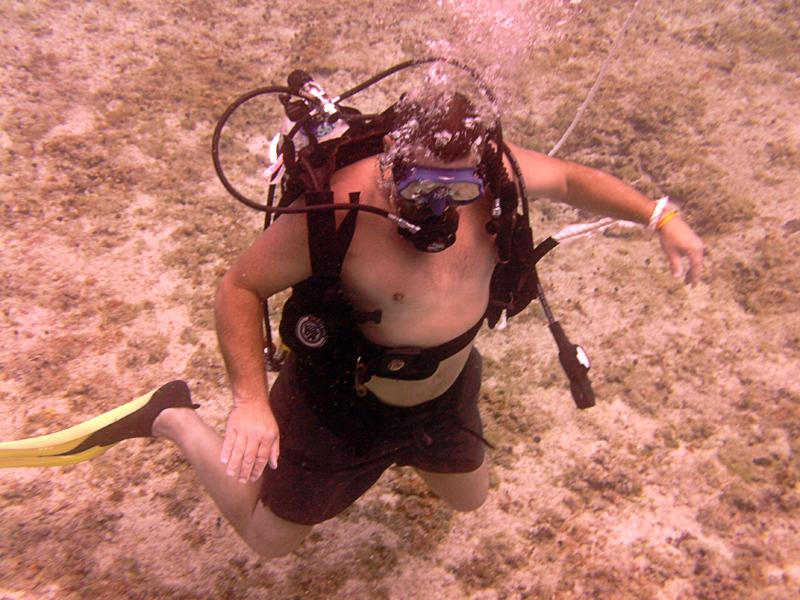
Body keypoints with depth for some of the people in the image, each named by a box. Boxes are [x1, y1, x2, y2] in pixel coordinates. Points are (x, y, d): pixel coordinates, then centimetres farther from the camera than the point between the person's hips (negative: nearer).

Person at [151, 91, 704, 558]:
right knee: (270, 538, 15)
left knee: (470, 497, 29)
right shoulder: (337, 209, -34)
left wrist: (661, 217, -7)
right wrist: (250, 400, -34)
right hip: (341, 406, -4)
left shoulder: (489, 171, -19)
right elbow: (240, 289, -23)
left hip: (446, 395, 5)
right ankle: (178, 422, 34)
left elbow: (569, 179, 0)